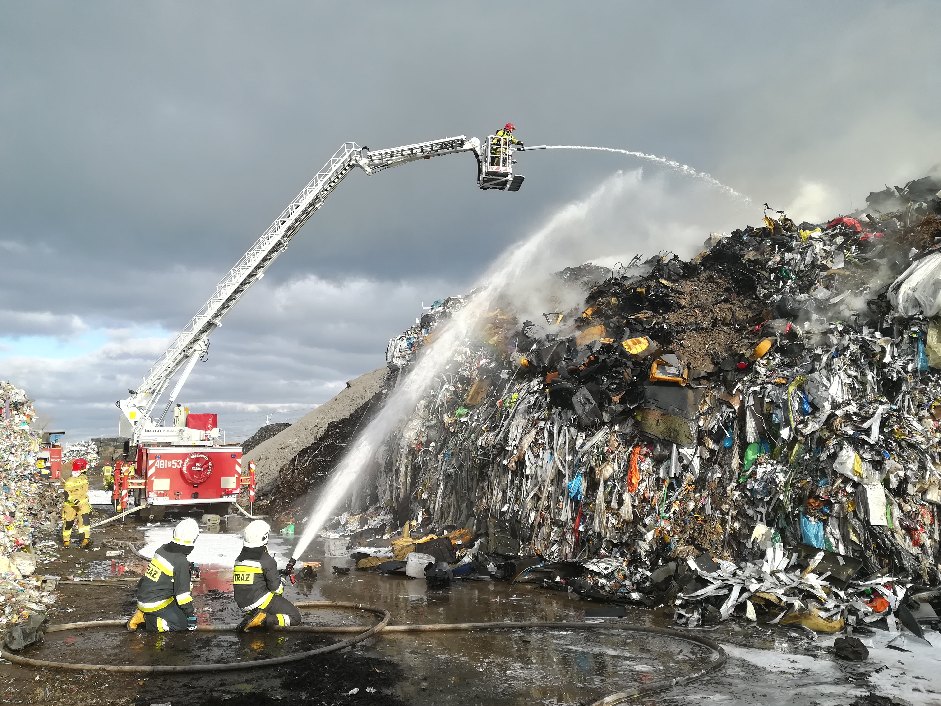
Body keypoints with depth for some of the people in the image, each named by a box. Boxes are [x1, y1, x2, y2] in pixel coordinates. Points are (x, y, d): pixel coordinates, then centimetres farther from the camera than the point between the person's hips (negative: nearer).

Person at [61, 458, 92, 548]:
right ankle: (66, 540, 28)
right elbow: (67, 495, -21)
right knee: (68, 523, 6)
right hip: (70, 505, -4)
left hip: (82, 504, 4)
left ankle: (86, 539, -24)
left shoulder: (84, 478, 8)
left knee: (84, 519, -16)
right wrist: (74, 500, -38)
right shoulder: (69, 481, -13)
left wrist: (89, 505, 25)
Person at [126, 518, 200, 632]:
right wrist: (191, 615, -10)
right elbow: (182, 593, -20)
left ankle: (143, 613, 12)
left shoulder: (162, 549, 0)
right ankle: (147, 620, -6)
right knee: (183, 622, -3)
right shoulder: (181, 562, -23)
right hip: (155, 604, -8)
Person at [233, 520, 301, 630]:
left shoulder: (239, 559, 7)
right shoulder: (266, 560, -14)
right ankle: (263, 620, -19)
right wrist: (280, 590, 13)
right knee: (295, 617, -1)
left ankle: (251, 617, 7)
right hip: (261, 602, -8)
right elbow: (275, 587, -12)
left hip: (244, 606, 8)